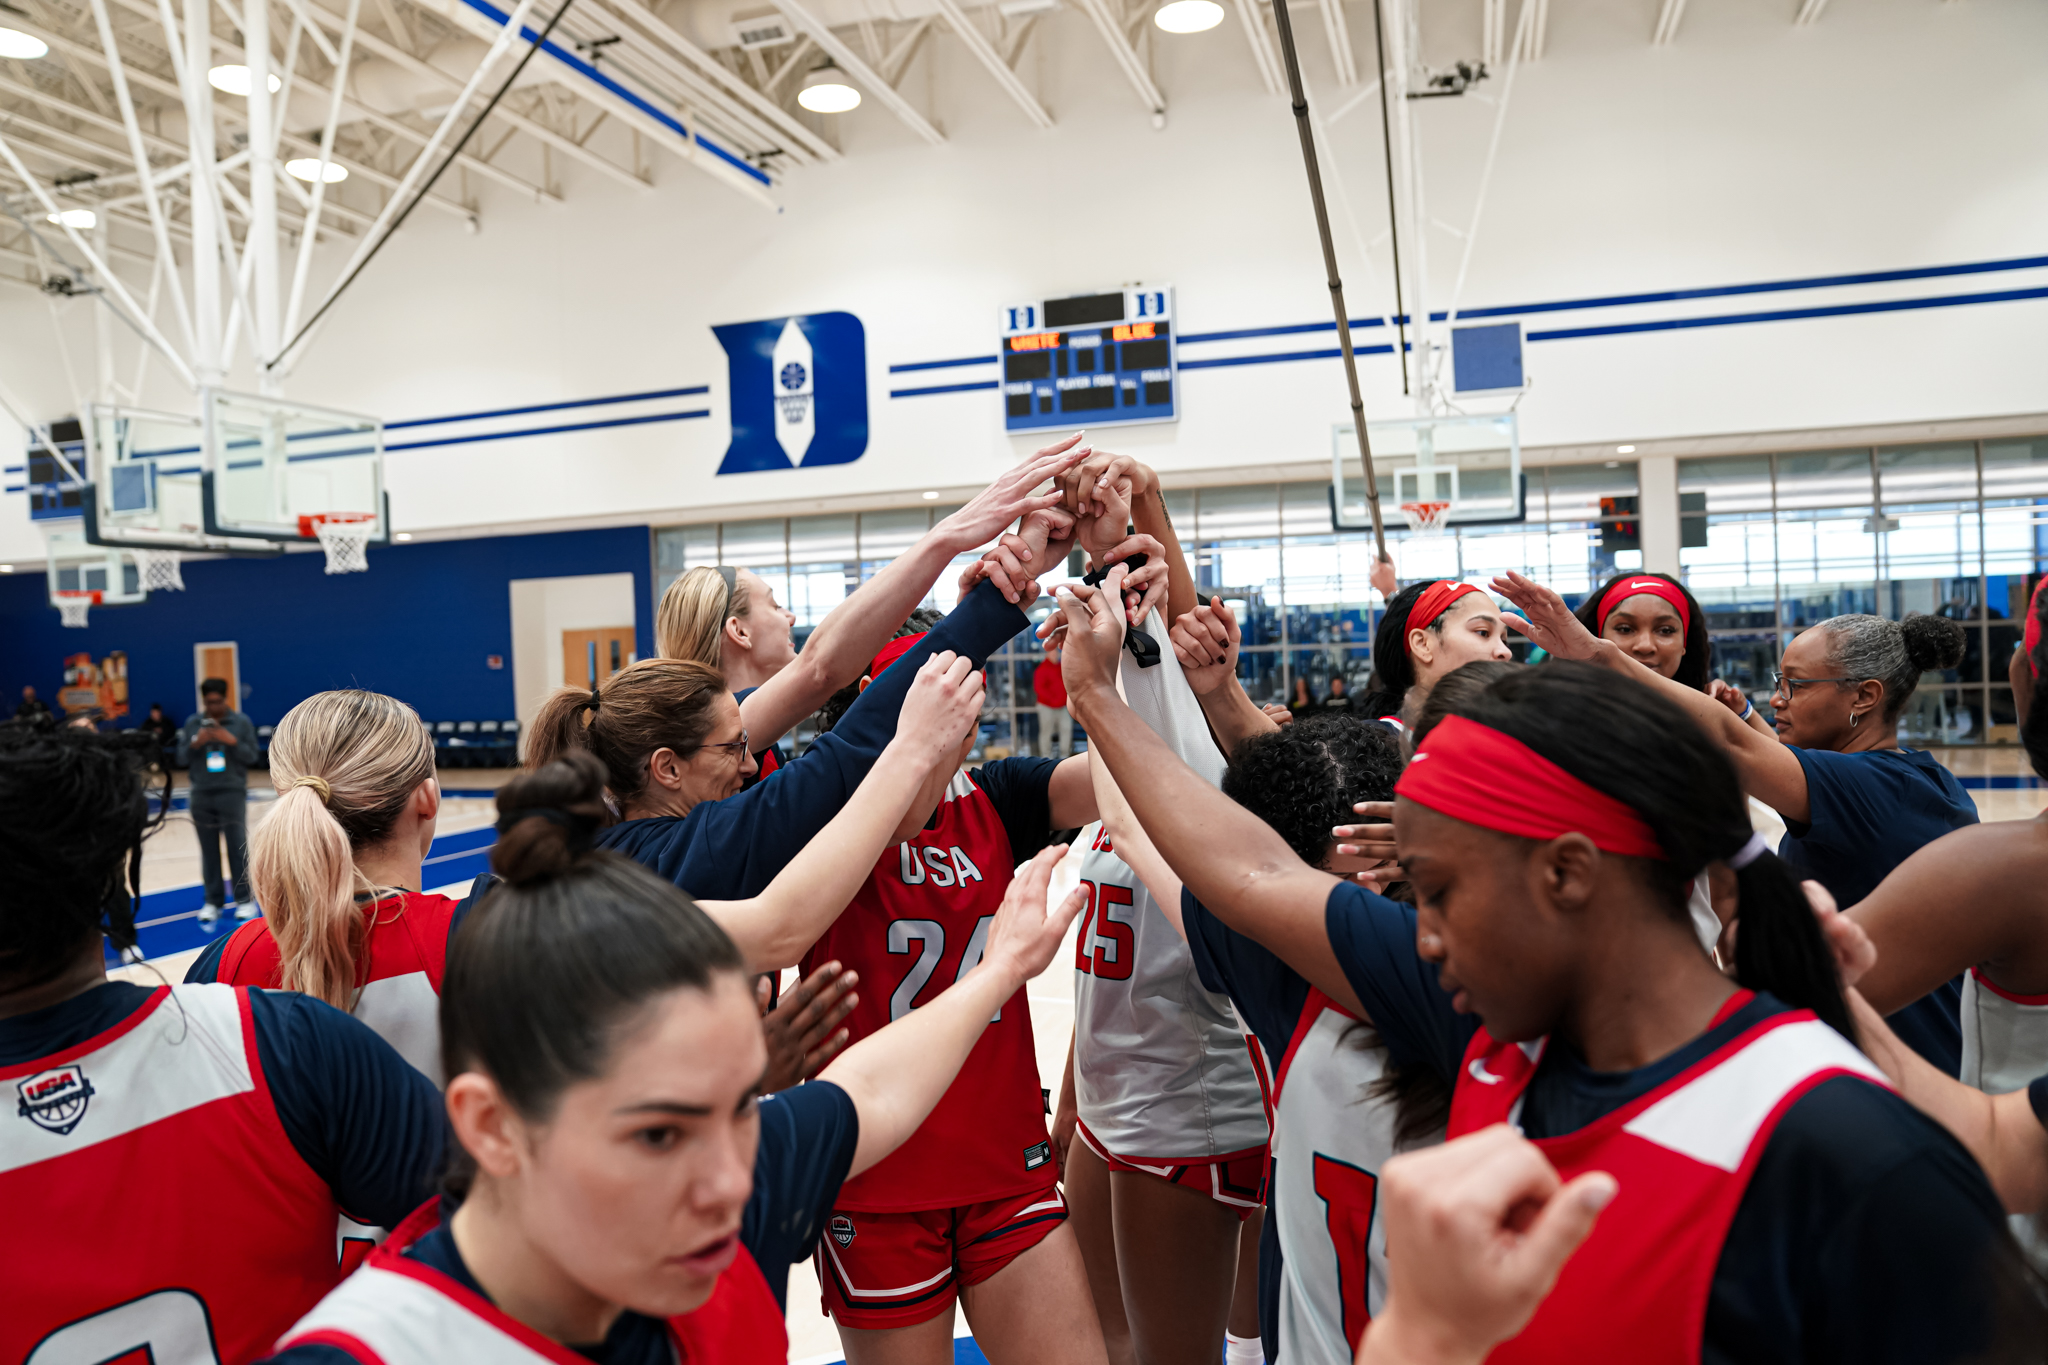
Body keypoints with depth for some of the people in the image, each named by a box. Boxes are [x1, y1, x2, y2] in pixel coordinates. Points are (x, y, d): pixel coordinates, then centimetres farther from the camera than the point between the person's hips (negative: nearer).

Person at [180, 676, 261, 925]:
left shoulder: (241, 722, 1)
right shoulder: (192, 723, 8)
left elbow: (251, 756, -1)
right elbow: (181, 760, 6)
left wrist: (232, 741, -17)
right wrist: (195, 743, -12)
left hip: (232, 793, -2)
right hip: (201, 795, 2)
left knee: (238, 848, -2)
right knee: (209, 851, 7)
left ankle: (245, 899, 7)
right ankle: (212, 902, 14)